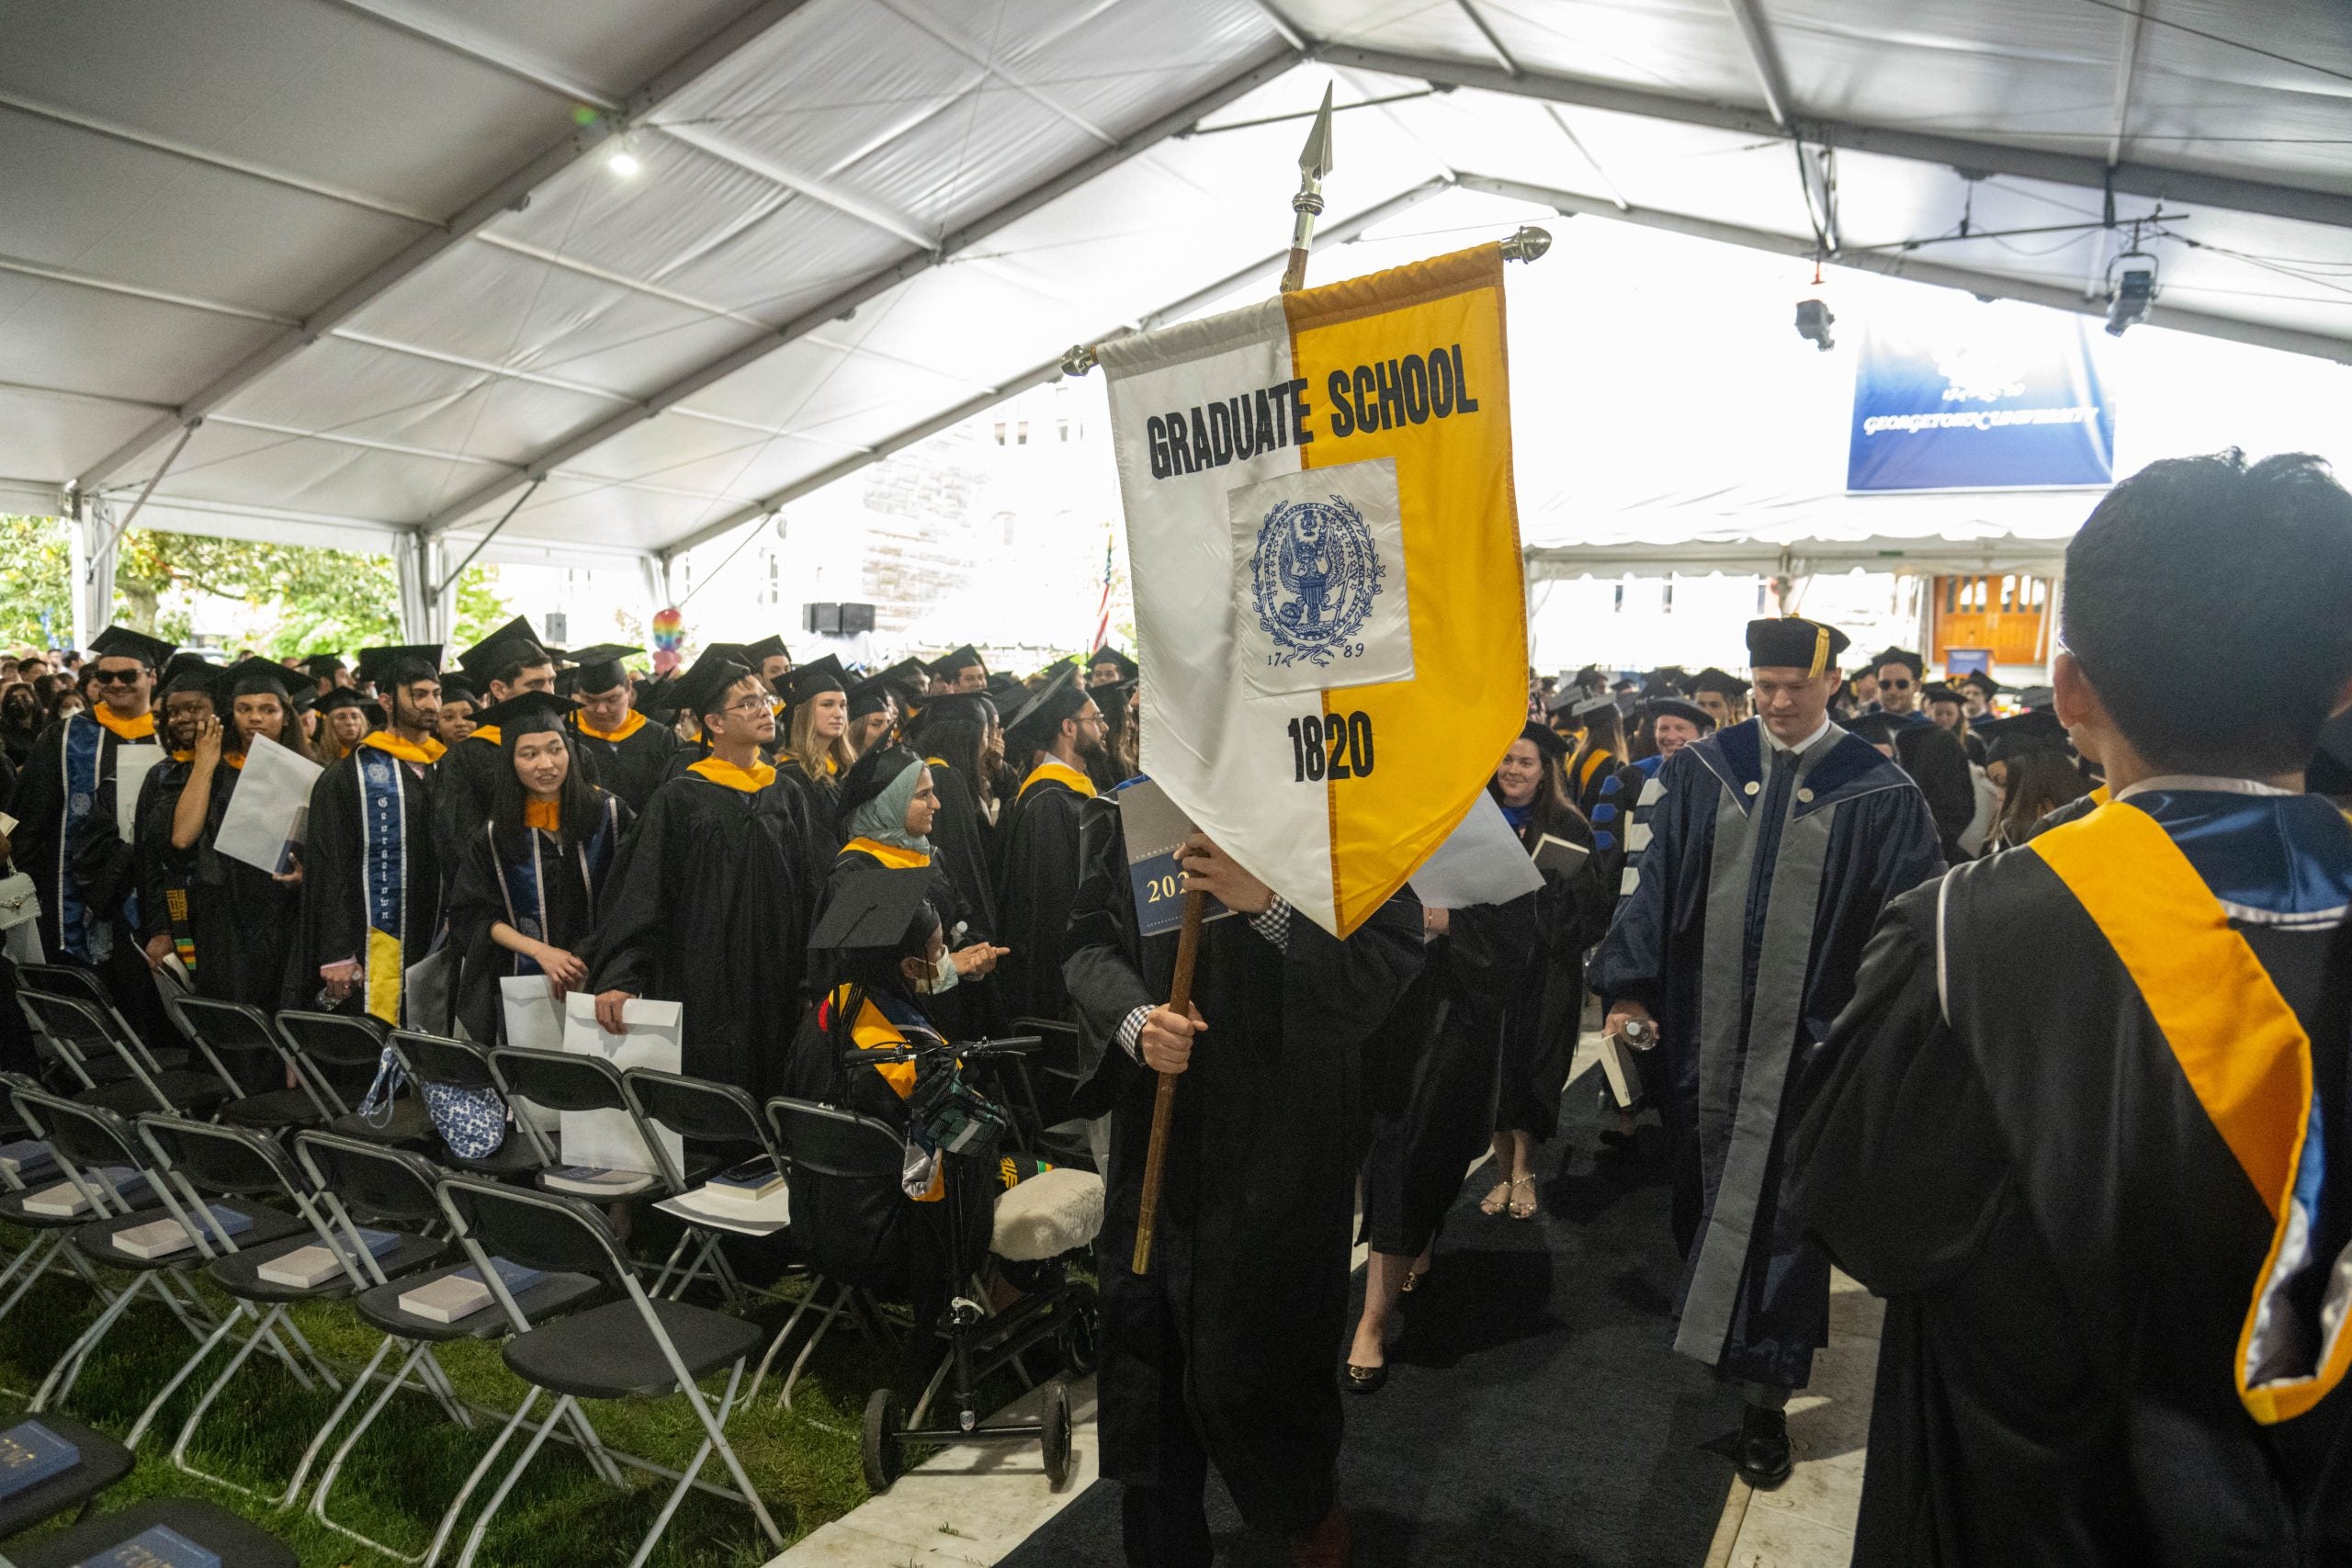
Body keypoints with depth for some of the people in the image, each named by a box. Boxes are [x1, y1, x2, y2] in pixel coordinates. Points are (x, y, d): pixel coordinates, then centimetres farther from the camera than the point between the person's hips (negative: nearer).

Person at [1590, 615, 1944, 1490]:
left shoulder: (1879, 794, -5)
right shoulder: (1704, 772, 2)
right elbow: (1658, 882, 3)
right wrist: (1629, 988, -3)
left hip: (1805, 1045, -3)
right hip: (1705, 1032, 3)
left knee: (1780, 1210, 4)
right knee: (1704, 1191, 17)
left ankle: (1764, 1394, 16)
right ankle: (1711, 1318, 42)